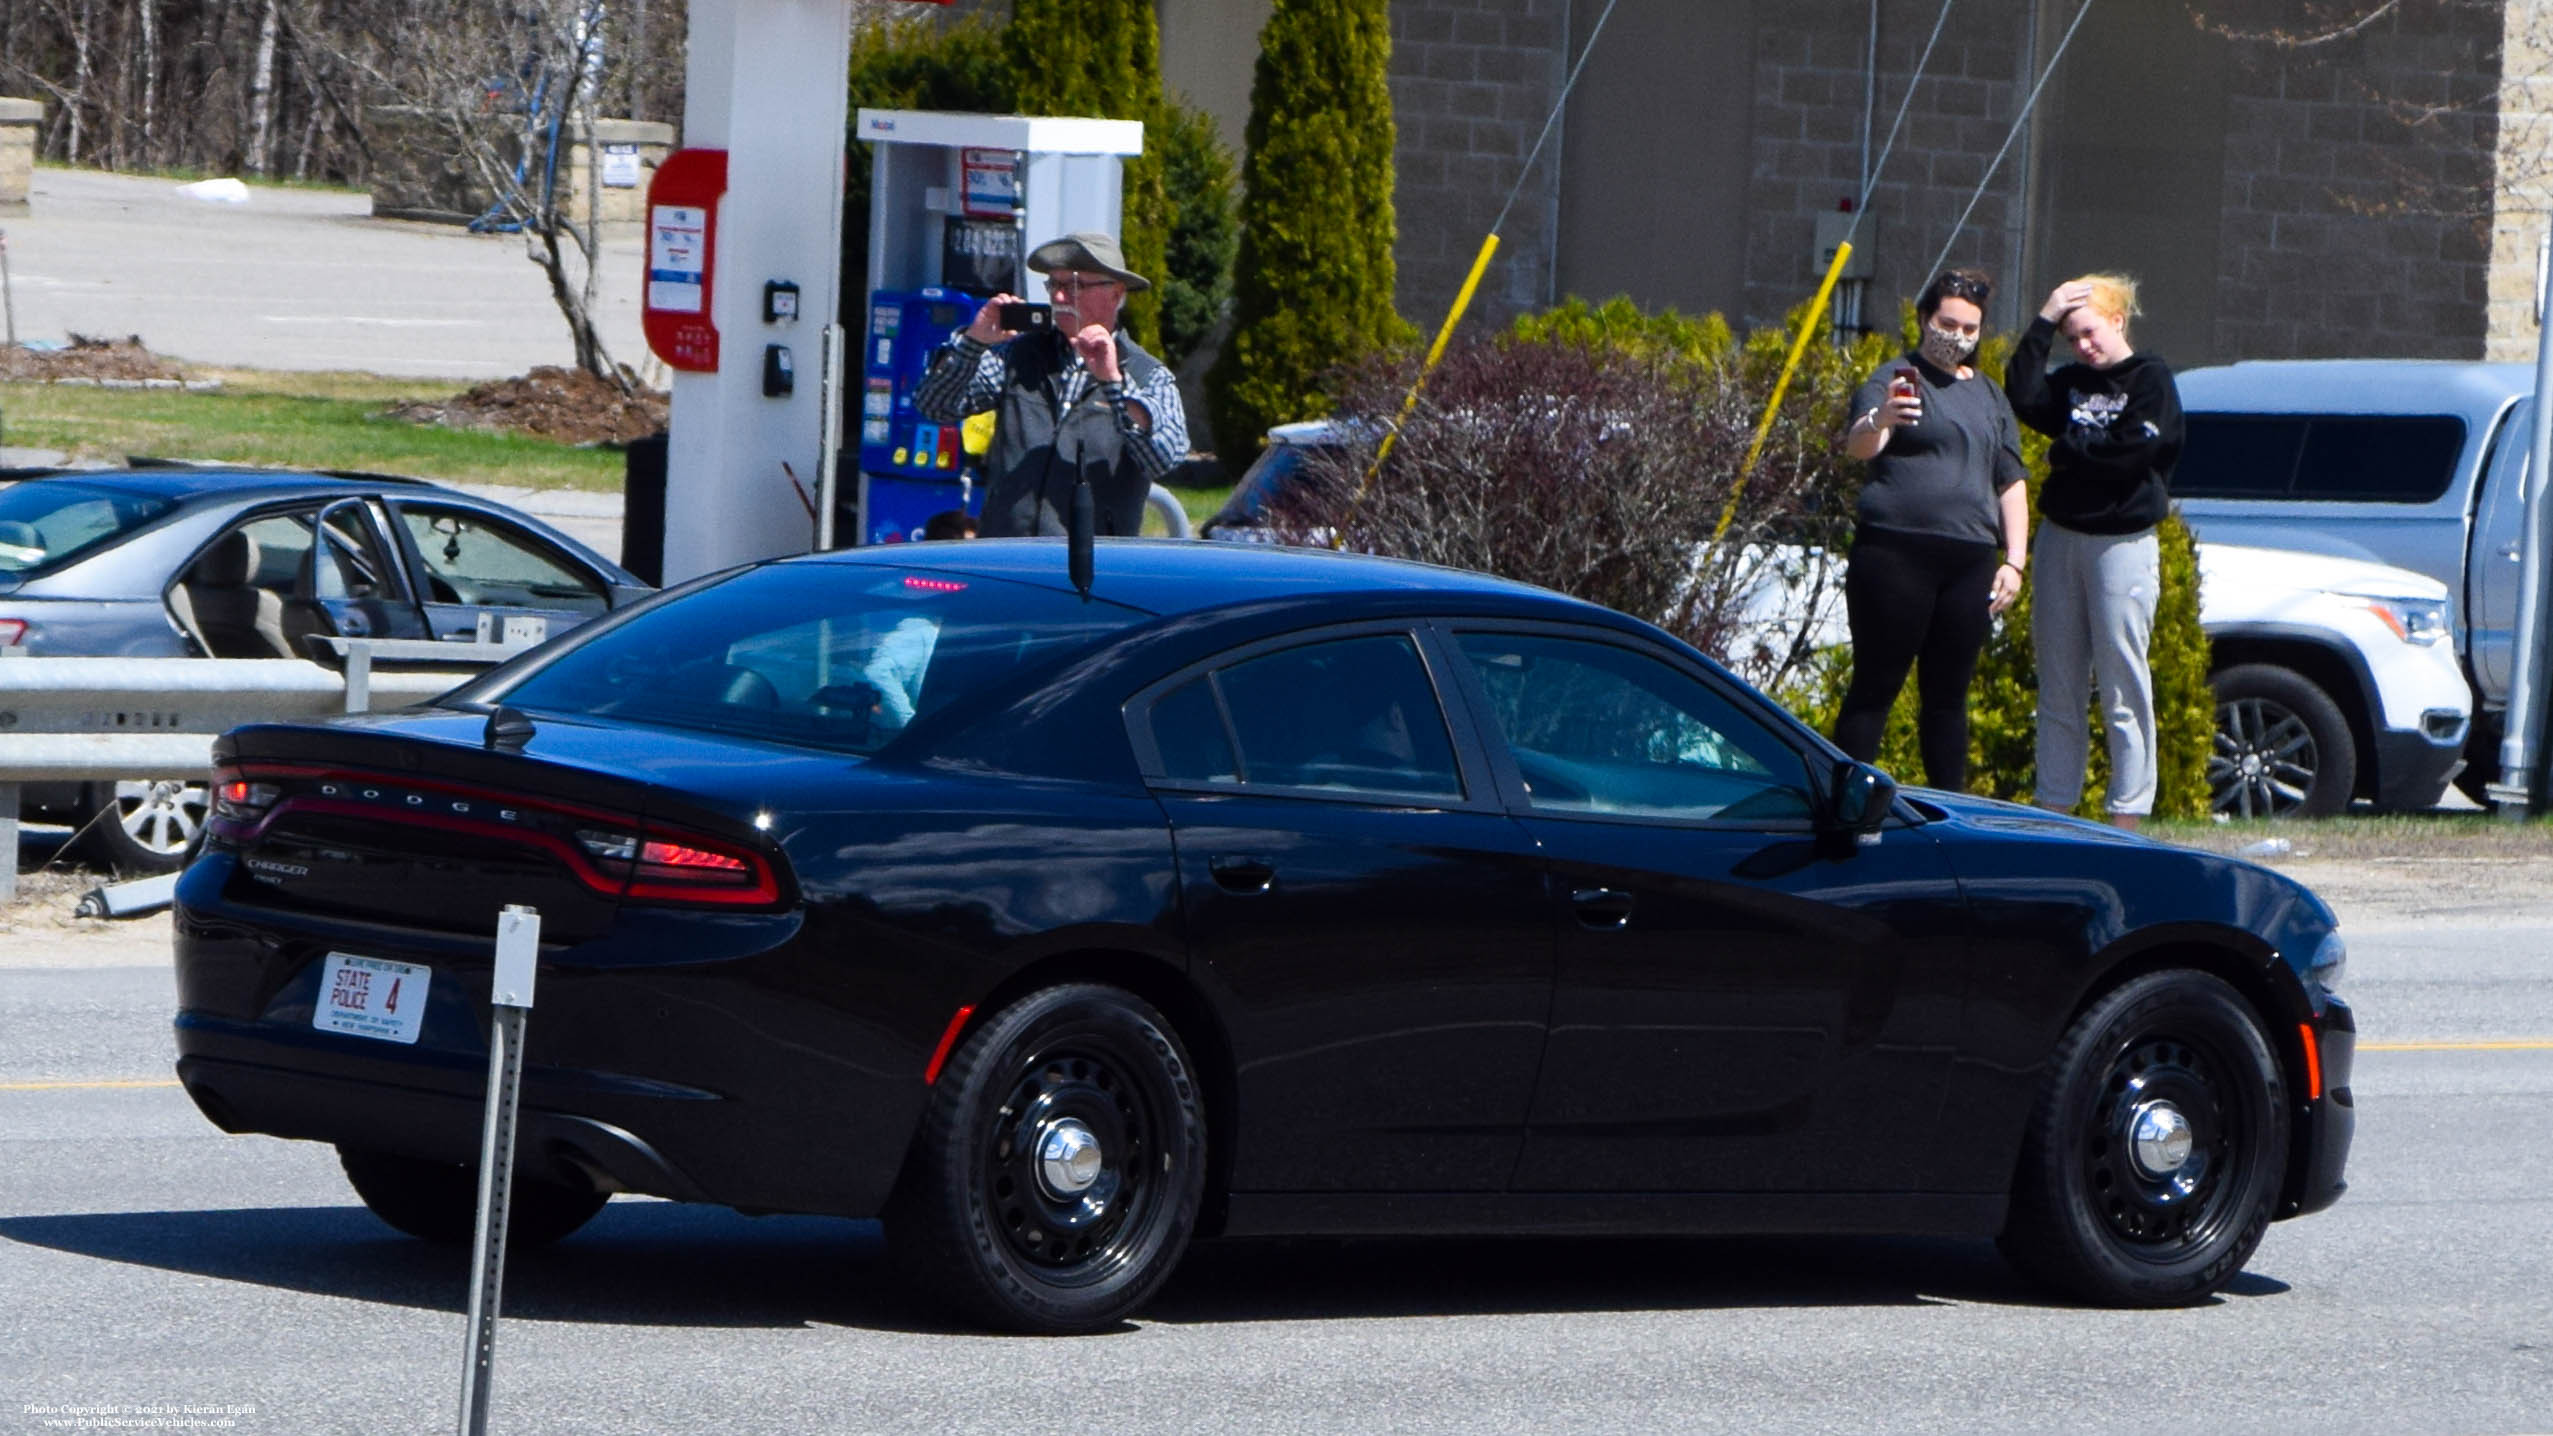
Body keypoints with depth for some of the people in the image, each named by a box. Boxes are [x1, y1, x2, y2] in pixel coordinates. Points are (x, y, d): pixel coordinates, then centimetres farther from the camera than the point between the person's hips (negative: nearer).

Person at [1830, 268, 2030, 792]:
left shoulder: (1988, 396, 20)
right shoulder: (1897, 379, 1)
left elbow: (2011, 484, 24)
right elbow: (1859, 447, -17)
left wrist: (2013, 562, 13)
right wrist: (1879, 420, -41)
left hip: (1968, 561, 5)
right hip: (1895, 554, -5)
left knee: (1948, 696, 8)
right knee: (1875, 688, -5)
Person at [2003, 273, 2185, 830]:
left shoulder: (2151, 380, -2)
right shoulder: (2073, 382, 14)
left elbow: (2131, 453, -15)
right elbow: (2024, 398, -5)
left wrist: (2065, 452, -2)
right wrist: (2044, 322, -5)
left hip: (2122, 543, -6)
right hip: (2060, 537, 6)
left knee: (2123, 689, -5)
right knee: (2059, 689, 7)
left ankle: (2126, 812, -3)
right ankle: (2055, 807, 10)